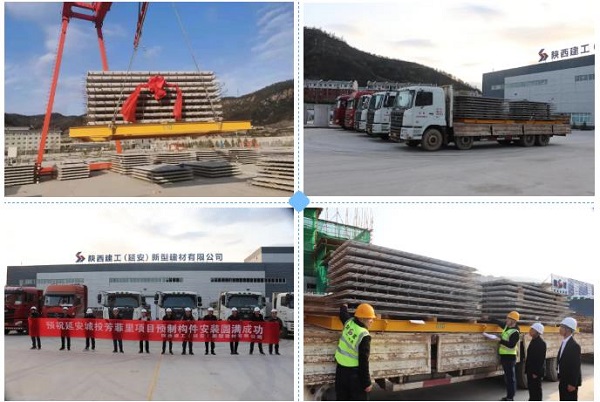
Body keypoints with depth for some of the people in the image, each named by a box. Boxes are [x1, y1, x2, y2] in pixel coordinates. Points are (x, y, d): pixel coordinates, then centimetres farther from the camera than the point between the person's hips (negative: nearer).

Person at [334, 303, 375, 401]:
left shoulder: (349, 322, -4)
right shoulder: (364, 336, -22)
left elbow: (343, 314, 23)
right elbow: (363, 362, -21)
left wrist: (344, 307, 47)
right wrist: (367, 382, -15)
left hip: (341, 370, 7)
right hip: (354, 373, -7)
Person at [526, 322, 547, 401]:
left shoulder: (541, 343, -19)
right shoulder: (533, 341, 10)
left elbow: (541, 359, -21)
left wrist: (536, 372, -20)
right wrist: (528, 367, 17)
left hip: (536, 371, -9)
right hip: (531, 370, 9)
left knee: (536, 389, 0)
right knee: (531, 388, 16)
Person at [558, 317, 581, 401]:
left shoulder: (574, 346, -19)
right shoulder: (564, 343, 9)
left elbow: (576, 366, -19)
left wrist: (572, 384, -19)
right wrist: (560, 378, 16)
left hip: (570, 382, -9)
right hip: (563, 381, 9)